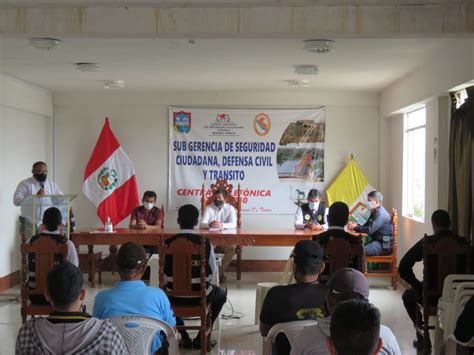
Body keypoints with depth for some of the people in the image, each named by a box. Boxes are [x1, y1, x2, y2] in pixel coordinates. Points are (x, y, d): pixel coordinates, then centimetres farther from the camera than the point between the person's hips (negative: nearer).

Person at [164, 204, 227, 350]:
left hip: (175, 296, 2)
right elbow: (212, 274, -3)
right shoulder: (205, 243, -11)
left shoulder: (168, 243, -8)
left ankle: (184, 338, 29)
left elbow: (163, 275, -2)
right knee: (221, 293, 30)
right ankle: (200, 338, 24)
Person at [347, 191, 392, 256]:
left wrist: (356, 227, -12)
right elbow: (366, 226, 16)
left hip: (383, 245, -10)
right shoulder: (374, 212, 15)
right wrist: (355, 225, -4)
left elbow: (369, 230, -26)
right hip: (377, 242, 10)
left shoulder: (380, 214, -18)